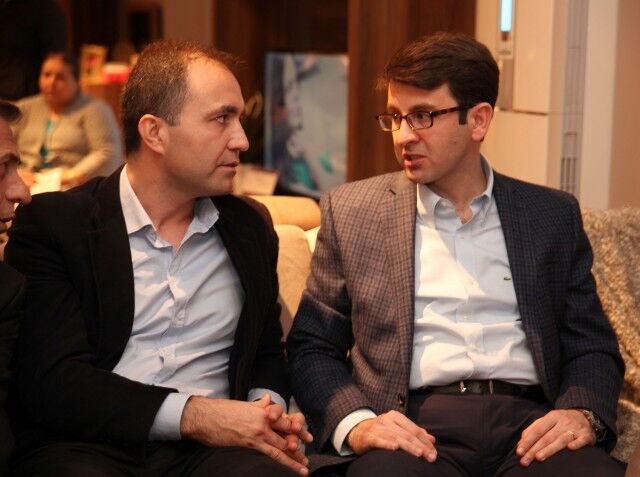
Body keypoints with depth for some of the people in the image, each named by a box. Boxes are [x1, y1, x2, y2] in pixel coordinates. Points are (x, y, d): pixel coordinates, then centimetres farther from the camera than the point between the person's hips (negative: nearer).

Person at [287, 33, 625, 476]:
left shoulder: (553, 215, 14)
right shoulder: (350, 211, 10)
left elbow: (592, 345, 14)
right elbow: (311, 347, 9)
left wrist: (582, 413, -8)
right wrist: (354, 423, -11)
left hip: (529, 424, 2)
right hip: (415, 427, -1)